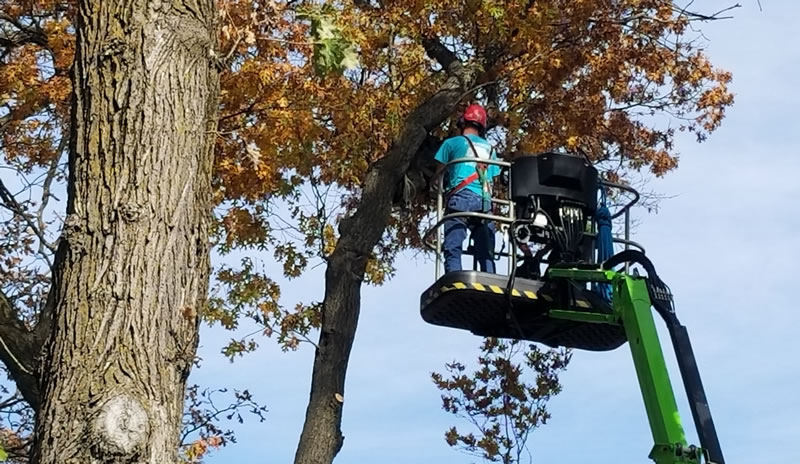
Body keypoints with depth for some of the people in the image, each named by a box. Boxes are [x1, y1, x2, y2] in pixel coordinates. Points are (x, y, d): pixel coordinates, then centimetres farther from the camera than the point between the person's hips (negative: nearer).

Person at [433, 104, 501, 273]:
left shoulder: (452, 143, 10)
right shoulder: (490, 149, 23)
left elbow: (439, 173, 12)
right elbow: (492, 179, 18)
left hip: (460, 197, -4)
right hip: (484, 202, 4)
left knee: (453, 249, -10)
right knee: (486, 254, 3)